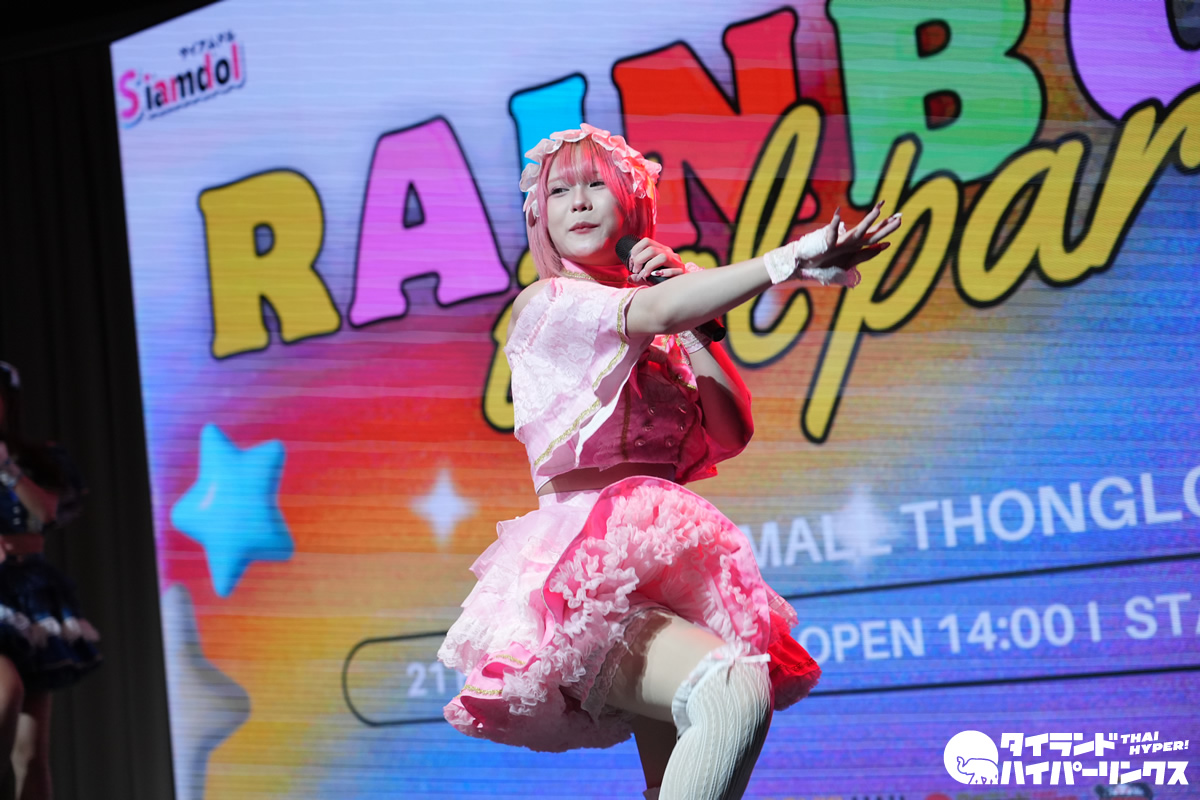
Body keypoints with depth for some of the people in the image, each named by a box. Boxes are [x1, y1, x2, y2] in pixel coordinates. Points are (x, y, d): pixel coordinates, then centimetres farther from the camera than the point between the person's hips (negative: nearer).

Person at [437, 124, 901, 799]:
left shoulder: (664, 336, 22)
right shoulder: (545, 304, 3)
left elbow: (732, 434, 10)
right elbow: (653, 312, -16)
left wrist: (691, 320, 3)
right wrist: (792, 260, -23)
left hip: (666, 566, 7)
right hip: (589, 574, -7)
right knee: (736, 692, -32)